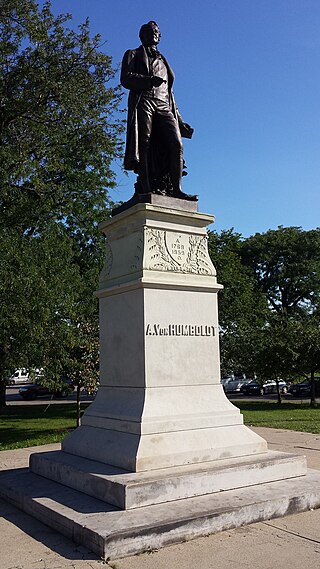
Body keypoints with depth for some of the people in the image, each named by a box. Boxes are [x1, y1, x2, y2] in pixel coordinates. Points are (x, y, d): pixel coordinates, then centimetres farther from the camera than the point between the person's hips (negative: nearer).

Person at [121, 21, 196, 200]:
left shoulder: (163, 61, 35)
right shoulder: (133, 55, 22)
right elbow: (126, 78, 2)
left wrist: (180, 122, 20)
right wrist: (149, 80, -16)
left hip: (164, 107, 4)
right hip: (143, 103, -4)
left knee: (177, 145, -16)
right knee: (144, 147, -16)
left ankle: (176, 190, -21)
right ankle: (146, 189, -24)